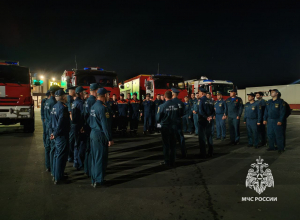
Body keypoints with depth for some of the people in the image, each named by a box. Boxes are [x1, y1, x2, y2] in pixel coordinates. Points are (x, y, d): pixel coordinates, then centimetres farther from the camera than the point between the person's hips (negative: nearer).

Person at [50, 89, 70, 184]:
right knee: (61, 155, 0)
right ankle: (58, 178, 9)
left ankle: (55, 175, 31)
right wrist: (55, 134, -13)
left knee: (57, 154, 19)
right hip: (62, 135, -9)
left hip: (56, 135, 9)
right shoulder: (63, 107, -19)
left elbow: (52, 120, 15)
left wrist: (53, 132, 17)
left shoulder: (54, 106, 9)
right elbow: (61, 123, -24)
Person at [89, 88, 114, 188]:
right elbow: (104, 124, -20)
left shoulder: (93, 106, 8)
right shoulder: (102, 107, -18)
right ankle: (99, 181, 11)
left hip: (93, 133, 9)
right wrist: (110, 138, -17)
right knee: (101, 158, 2)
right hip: (100, 135, -9)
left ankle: (94, 180, 26)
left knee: (94, 157, 15)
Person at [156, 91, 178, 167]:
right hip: (173, 127, 3)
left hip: (165, 127, -3)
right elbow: (178, 116, 8)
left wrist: (160, 122, 13)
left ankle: (167, 161, 13)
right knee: (173, 144, 11)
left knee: (166, 144, 8)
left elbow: (158, 118, -8)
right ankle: (172, 161, 17)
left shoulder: (162, 106, -15)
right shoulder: (176, 105, -4)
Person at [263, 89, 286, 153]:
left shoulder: (280, 101, -6)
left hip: (277, 121, -6)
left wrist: (280, 121, -15)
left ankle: (281, 148, 10)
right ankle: (271, 147, 21)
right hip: (269, 121, 6)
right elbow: (266, 111, 15)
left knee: (279, 135, 0)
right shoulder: (268, 102, 12)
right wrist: (265, 119, 8)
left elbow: (282, 112, -10)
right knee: (270, 134, 9)